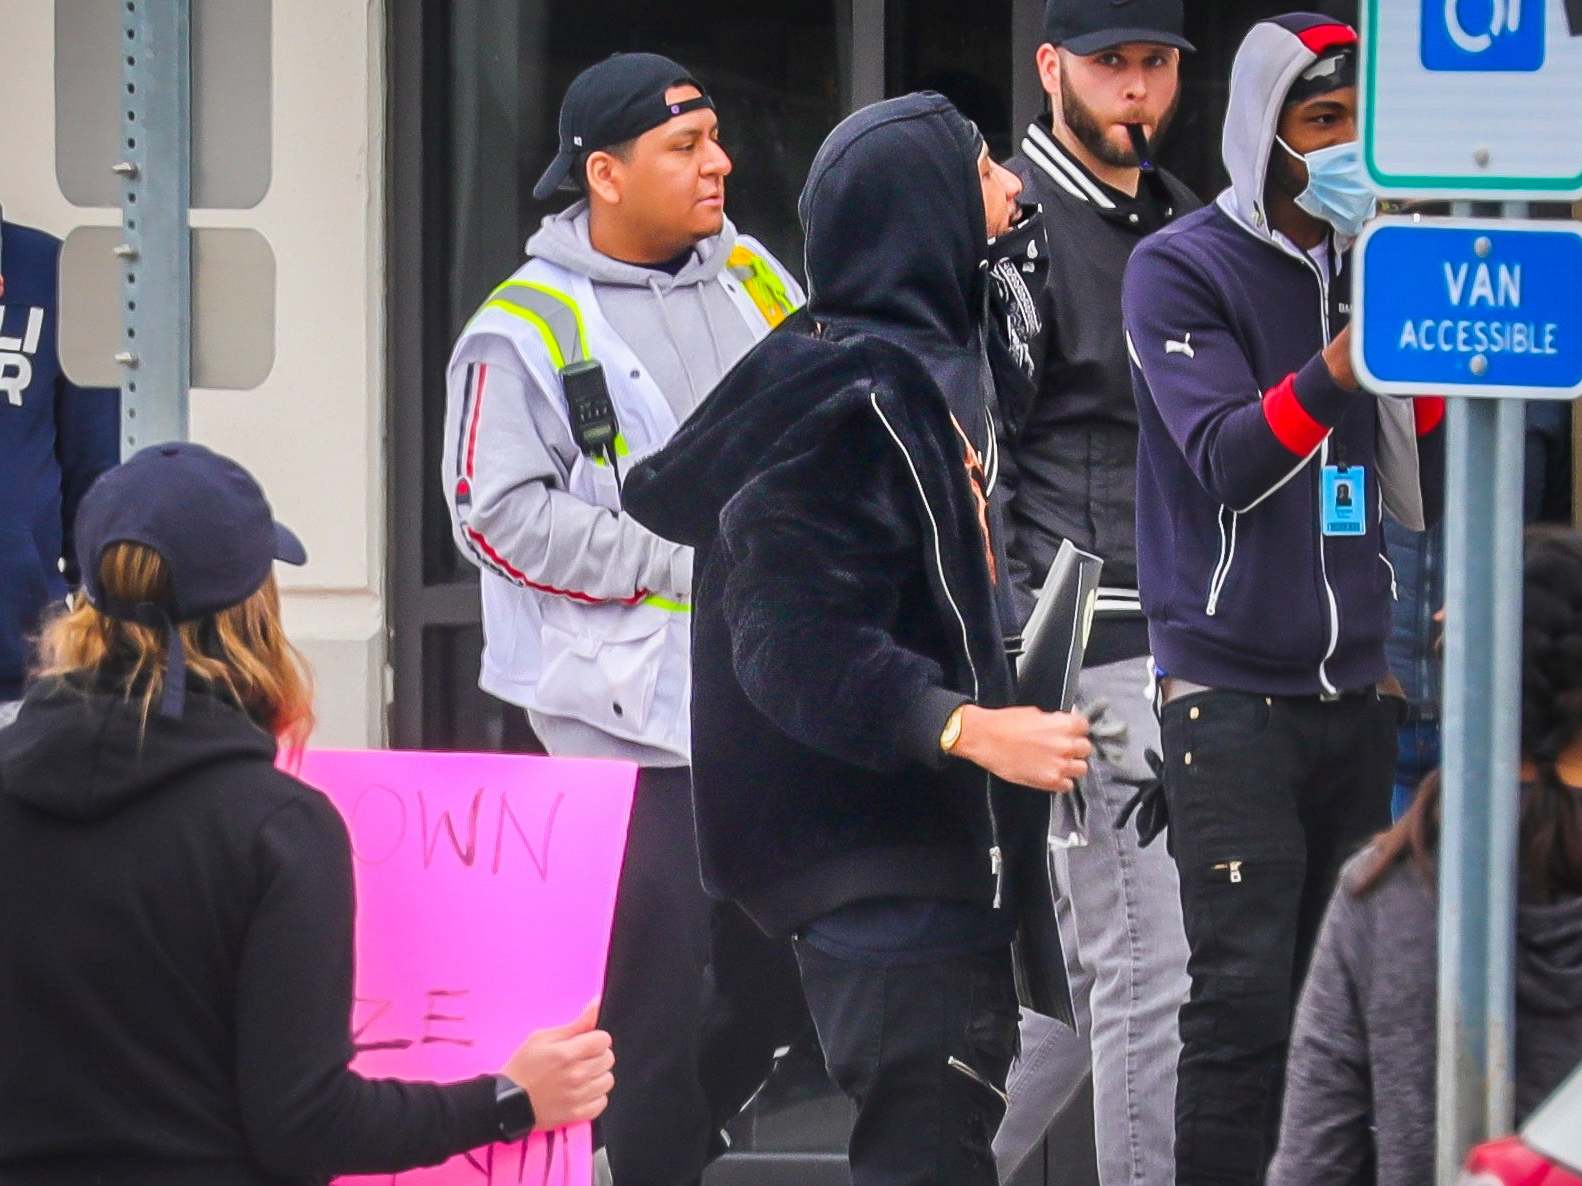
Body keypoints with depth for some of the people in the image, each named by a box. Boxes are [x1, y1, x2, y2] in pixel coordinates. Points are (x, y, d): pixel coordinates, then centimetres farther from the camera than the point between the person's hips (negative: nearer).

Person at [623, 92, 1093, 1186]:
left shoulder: (930, 359, 14)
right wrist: (968, 728, -33)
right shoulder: (856, 399, -19)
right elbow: (793, 644, -27)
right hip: (879, 862, -11)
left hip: (939, 844, 11)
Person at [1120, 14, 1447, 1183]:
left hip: (1357, 688, 5)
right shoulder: (1182, 271, -2)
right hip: (1231, 687, -5)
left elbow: (1424, 500, 9)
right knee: (1247, 994, -12)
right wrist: (1346, 355, -29)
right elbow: (1228, 461, -15)